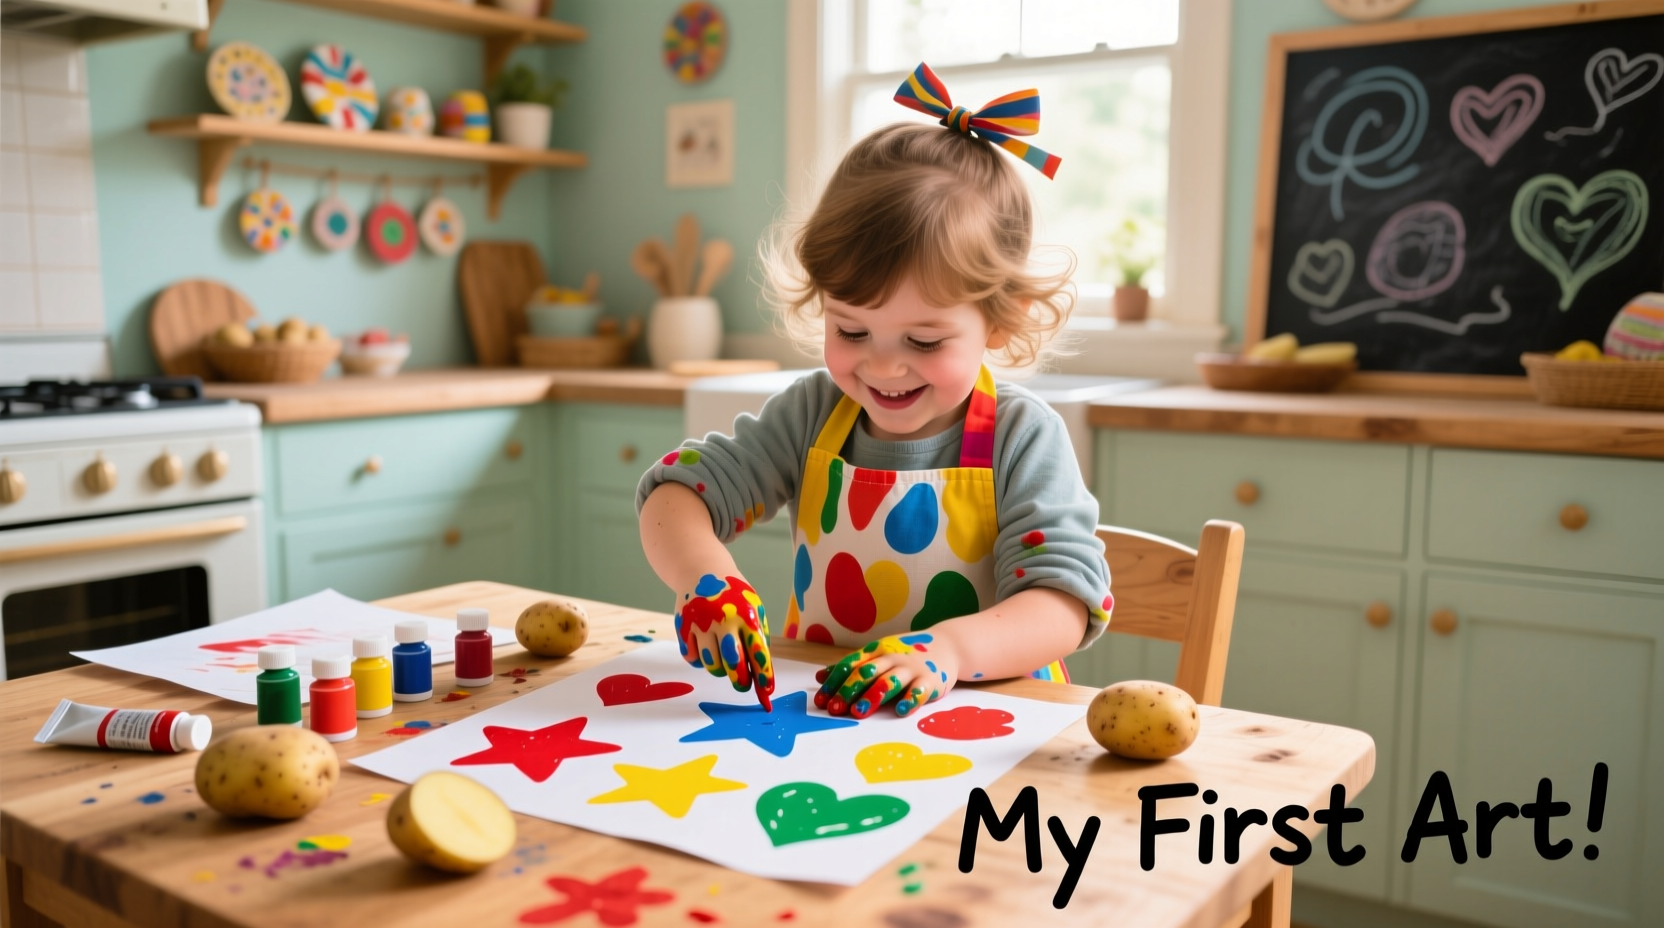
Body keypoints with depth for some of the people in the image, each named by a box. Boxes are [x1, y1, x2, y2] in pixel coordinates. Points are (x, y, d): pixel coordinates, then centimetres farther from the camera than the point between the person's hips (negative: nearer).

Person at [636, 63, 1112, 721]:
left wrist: (948, 647, -34)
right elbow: (674, 494, -2)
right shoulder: (809, 417, 1)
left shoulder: (1021, 437, -8)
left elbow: (1066, 600, -15)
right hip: (815, 714, 3)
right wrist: (704, 576, -25)